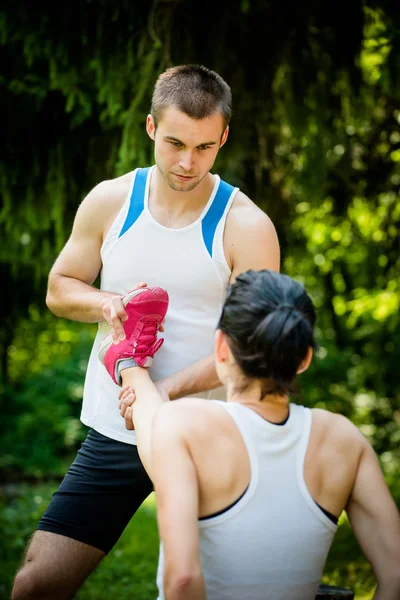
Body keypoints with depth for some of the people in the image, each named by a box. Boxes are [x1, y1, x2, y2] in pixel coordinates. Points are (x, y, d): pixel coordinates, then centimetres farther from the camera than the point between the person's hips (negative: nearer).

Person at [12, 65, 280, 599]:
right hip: (113, 435, 2)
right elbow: (59, 289, 14)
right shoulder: (109, 201, 3)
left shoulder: (247, 227, -7)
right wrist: (107, 304, -10)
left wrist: (163, 392, -25)